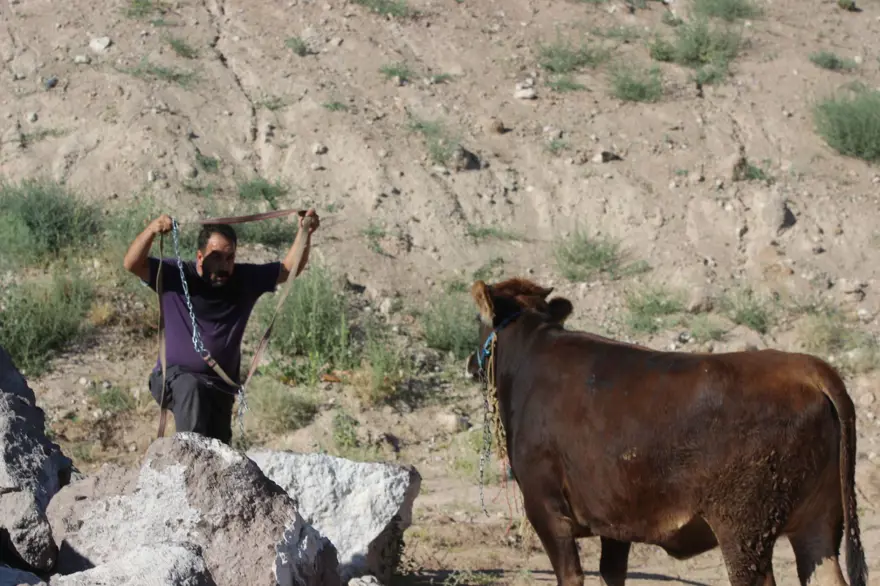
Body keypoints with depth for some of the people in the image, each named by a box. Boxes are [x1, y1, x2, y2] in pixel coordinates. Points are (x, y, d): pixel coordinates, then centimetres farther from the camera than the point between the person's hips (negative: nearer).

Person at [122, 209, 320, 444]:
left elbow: (289, 268, 6)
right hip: (175, 377, -4)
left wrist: (304, 233, -10)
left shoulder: (246, 279, 3)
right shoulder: (175, 275, -7)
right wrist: (151, 230, -36)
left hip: (220, 388, 4)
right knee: (190, 388, -39)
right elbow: (132, 264, -19)